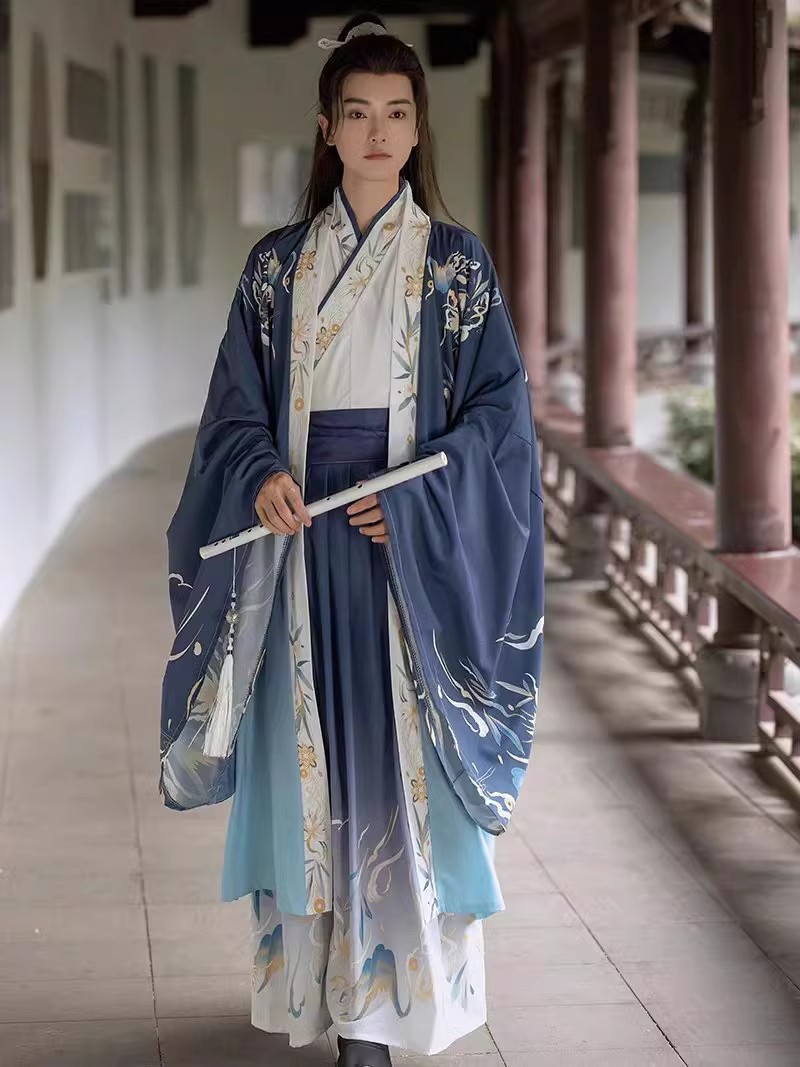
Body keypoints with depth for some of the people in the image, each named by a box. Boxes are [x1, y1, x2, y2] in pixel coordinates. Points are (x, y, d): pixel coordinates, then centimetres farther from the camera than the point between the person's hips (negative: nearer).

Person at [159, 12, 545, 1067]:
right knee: (312, 749, 4)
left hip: (417, 542, -2)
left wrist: (413, 503, -14)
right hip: (303, 536, 2)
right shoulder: (277, 266, 7)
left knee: (399, 754, -2)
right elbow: (238, 404, 7)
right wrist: (261, 475, -14)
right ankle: (315, 975, 14)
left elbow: (498, 408, -2)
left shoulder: (456, 263, 1)